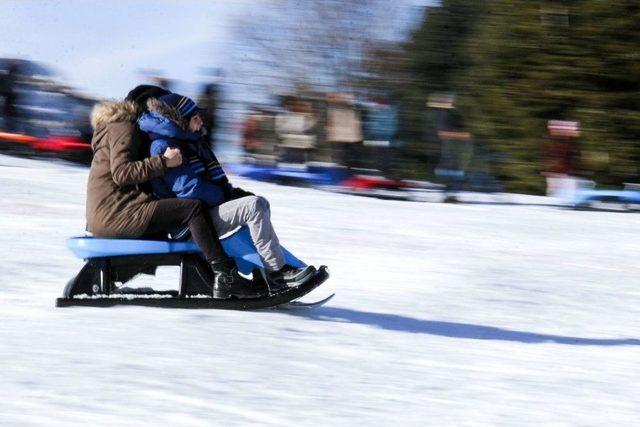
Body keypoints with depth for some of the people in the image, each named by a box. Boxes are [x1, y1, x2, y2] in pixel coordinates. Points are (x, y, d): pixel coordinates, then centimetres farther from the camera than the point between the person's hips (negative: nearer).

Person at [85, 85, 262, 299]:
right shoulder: (124, 129, -5)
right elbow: (121, 173, -20)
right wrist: (164, 161, -21)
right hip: (113, 214, -11)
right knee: (192, 208, -16)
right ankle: (224, 274, -21)